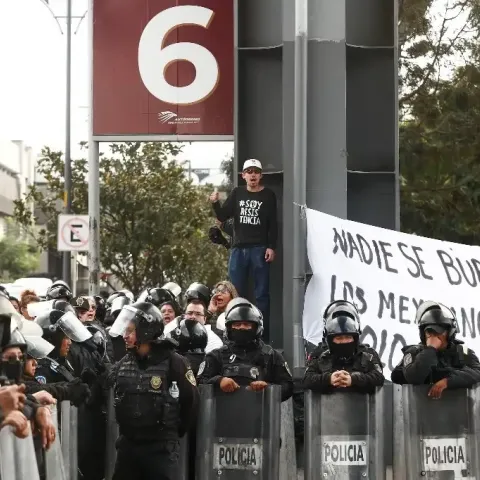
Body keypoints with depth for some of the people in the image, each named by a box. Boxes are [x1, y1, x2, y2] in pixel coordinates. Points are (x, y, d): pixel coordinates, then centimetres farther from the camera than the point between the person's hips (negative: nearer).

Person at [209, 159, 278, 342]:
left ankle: (263, 334, -2)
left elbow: (273, 224, -1)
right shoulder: (237, 193, 11)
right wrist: (215, 203, -11)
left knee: (261, 294, -1)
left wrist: (271, 247, -10)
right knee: (236, 293, 5)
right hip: (238, 249, 4)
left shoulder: (268, 195, 2)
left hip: (259, 249, -4)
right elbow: (223, 216, 8)